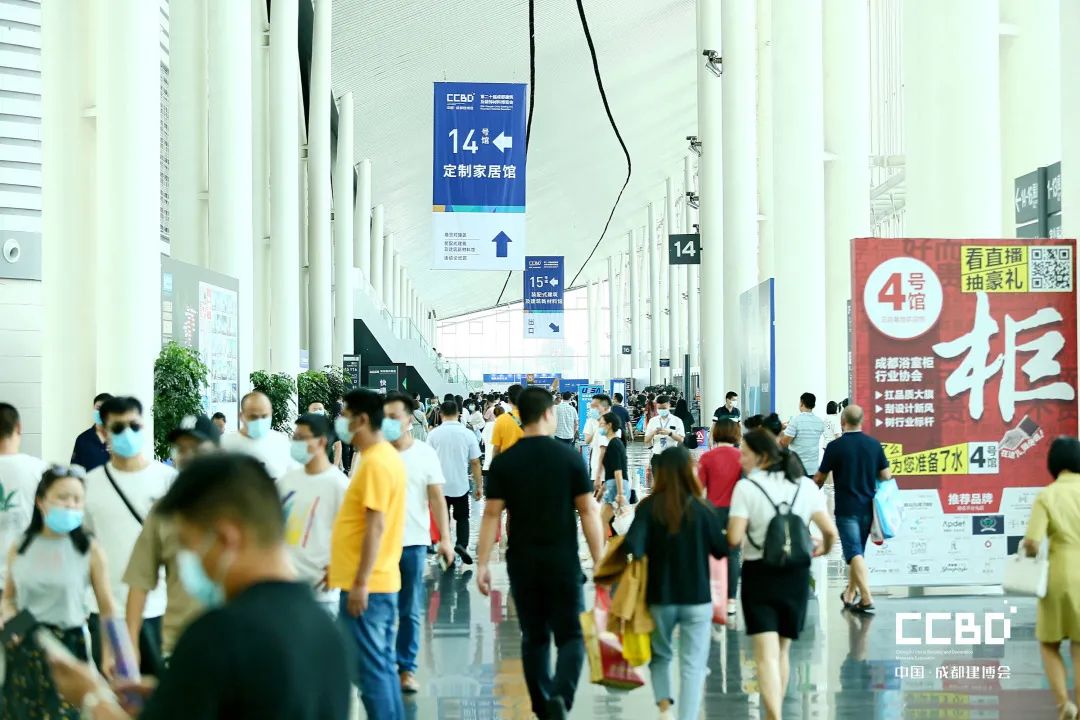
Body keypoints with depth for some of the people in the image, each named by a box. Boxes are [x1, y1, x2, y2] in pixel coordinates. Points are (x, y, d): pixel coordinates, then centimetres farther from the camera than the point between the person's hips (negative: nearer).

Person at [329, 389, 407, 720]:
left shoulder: (375, 462, -17)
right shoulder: (387, 456, 13)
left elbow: (375, 526, -21)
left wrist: (360, 583, -21)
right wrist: (343, 566, 23)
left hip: (366, 585, -10)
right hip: (383, 580, 10)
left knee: (370, 669, -3)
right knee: (383, 665, 14)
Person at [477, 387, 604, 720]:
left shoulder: (504, 461, -1)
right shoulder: (569, 457, -5)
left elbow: (491, 514, -4)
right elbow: (588, 510, -5)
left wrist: (482, 564, -1)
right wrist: (599, 561, 0)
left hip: (522, 562, 2)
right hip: (563, 562, -2)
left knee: (534, 637, 14)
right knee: (571, 636, 5)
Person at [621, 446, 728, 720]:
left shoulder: (649, 507, -9)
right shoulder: (702, 509, -8)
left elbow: (633, 547, -21)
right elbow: (721, 550, 0)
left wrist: (650, 551, -1)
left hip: (660, 597, 1)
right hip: (697, 599, -1)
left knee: (660, 656, 22)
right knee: (693, 666, 5)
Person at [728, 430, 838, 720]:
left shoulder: (746, 487, -8)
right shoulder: (805, 485, 3)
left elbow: (734, 538, -15)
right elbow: (830, 530, -2)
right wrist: (824, 548, 20)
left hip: (759, 574, -4)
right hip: (796, 575, 4)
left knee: (766, 654, -6)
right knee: (782, 651, 18)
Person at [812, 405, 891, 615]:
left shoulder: (835, 446, -10)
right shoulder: (874, 444, 2)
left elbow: (819, 478, -1)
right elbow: (886, 476, 4)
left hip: (846, 508, -5)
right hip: (868, 507, 5)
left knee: (854, 553, -8)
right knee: (858, 550, 18)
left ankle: (867, 598, -19)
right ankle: (851, 594, 31)